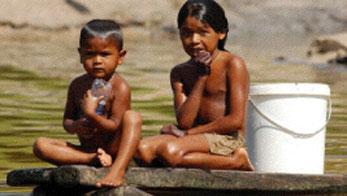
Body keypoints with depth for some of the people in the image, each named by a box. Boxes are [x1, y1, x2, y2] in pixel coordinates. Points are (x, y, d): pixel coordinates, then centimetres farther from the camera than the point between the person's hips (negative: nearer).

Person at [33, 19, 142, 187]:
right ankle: (93, 159, -26)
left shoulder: (120, 88, -11)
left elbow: (115, 126, -17)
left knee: (133, 117, -30)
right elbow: (67, 120, 12)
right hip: (85, 149, 5)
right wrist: (75, 127, -13)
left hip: (114, 149, -5)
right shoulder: (77, 85, 7)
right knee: (40, 145, -16)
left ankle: (119, 169, -43)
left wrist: (90, 114, -30)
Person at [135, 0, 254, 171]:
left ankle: (237, 160, -15)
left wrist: (188, 133, -7)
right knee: (142, 150, -18)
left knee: (170, 151, -32)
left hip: (228, 140, -7)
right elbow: (184, 122, -3)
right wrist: (201, 78, -8)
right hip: (200, 139, 7)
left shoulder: (232, 64, -4)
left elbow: (236, 121, -12)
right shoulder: (179, 73, 12)